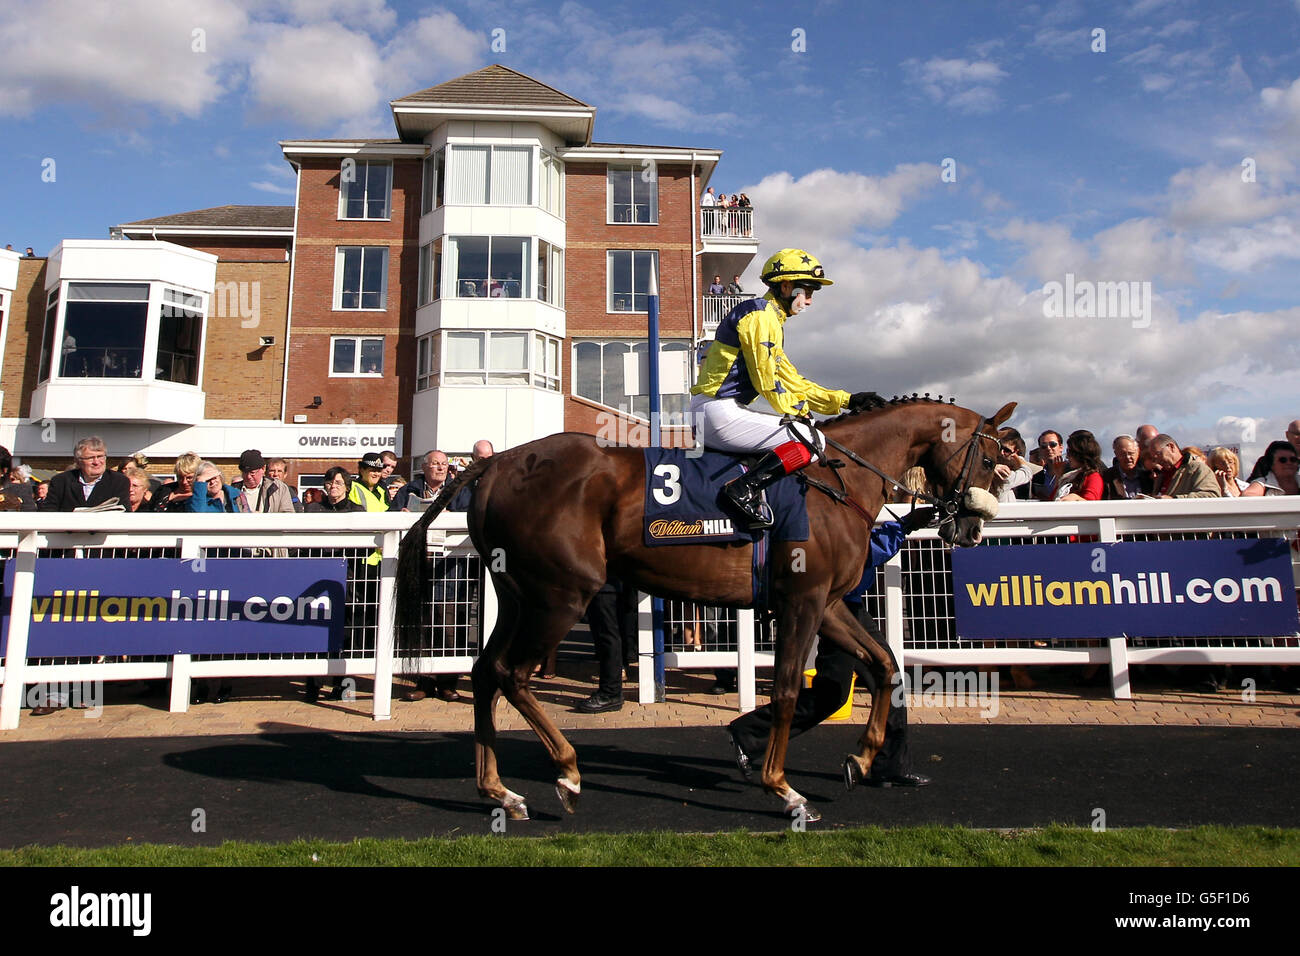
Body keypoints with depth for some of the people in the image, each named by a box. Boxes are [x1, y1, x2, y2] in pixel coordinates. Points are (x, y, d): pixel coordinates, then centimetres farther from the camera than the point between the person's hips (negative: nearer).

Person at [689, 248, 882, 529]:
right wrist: (799, 409, 0)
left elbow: (792, 381, 23)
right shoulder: (760, 314, -9)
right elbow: (767, 381, -15)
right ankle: (744, 489, -23)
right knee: (812, 440, -13)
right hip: (720, 413, -11)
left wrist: (847, 400, 18)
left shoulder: (772, 319, 23)